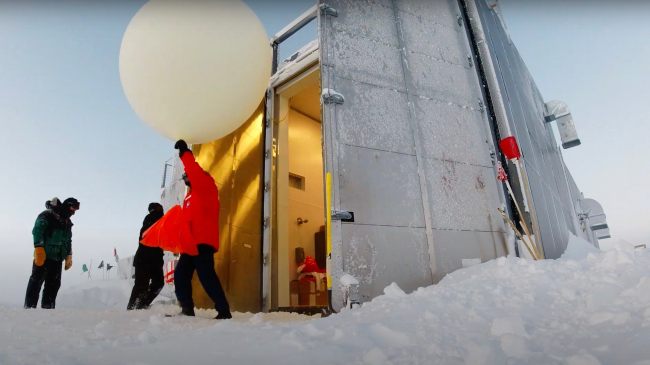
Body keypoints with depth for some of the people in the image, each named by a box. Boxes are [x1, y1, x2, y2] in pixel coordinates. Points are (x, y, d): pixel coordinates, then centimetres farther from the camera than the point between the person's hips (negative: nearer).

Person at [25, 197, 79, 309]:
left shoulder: (67, 222, 21)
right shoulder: (47, 215, -4)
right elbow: (37, 230, -16)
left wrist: (68, 256, 17)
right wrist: (39, 248, -24)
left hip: (57, 258, 8)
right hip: (44, 256, -8)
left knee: (54, 283, 7)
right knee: (37, 281, -5)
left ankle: (47, 307, 12)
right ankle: (29, 306, -1)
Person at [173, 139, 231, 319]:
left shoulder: (207, 187, 3)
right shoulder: (189, 196, 27)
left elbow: (196, 173, -15)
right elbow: (185, 219, 23)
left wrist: (185, 153, -13)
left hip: (203, 241, -9)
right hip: (191, 242, 9)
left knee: (206, 276, -14)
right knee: (180, 274, 7)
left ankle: (224, 311, -10)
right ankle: (187, 309, 15)